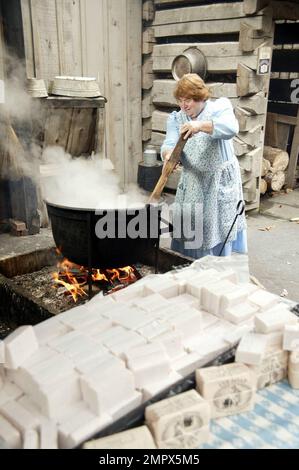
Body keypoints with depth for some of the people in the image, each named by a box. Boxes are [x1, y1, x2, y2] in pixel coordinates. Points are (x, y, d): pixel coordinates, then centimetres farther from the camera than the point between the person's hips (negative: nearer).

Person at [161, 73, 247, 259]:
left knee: (217, 228, 0)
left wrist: (200, 125, -40)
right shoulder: (176, 118, 6)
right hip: (192, 183, 4)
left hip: (220, 181, -3)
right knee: (189, 229, 3)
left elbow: (231, 127, -27)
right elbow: (169, 144, -8)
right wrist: (169, 155, -32)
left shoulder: (219, 107, -6)